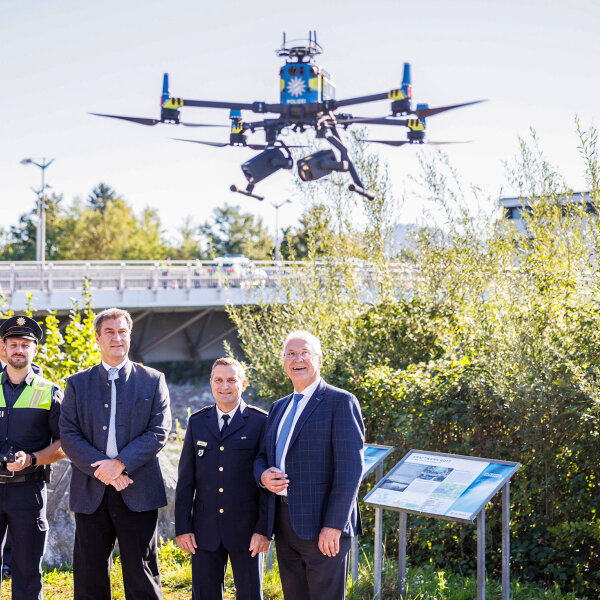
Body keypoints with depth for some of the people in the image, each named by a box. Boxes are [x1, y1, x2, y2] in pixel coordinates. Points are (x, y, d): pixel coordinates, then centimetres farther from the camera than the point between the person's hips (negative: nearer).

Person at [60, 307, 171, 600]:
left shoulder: (153, 380, 6)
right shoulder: (77, 383, 9)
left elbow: (159, 431, -3)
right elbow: (68, 435, 1)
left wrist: (120, 463, -14)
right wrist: (102, 469, -13)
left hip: (137, 491, -1)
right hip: (91, 493, 2)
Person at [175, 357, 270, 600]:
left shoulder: (260, 422, -2)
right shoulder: (197, 422, 8)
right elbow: (185, 479, 8)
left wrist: (264, 529, -10)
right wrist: (182, 527, 2)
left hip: (245, 530, -3)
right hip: (205, 530, 3)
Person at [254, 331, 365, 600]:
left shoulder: (340, 402, -6)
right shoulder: (278, 408, 18)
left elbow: (350, 468, -13)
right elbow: (262, 457, 21)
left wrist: (333, 526, -19)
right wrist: (263, 475, -4)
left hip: (322, 526, -7)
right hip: (284, 525, 7)